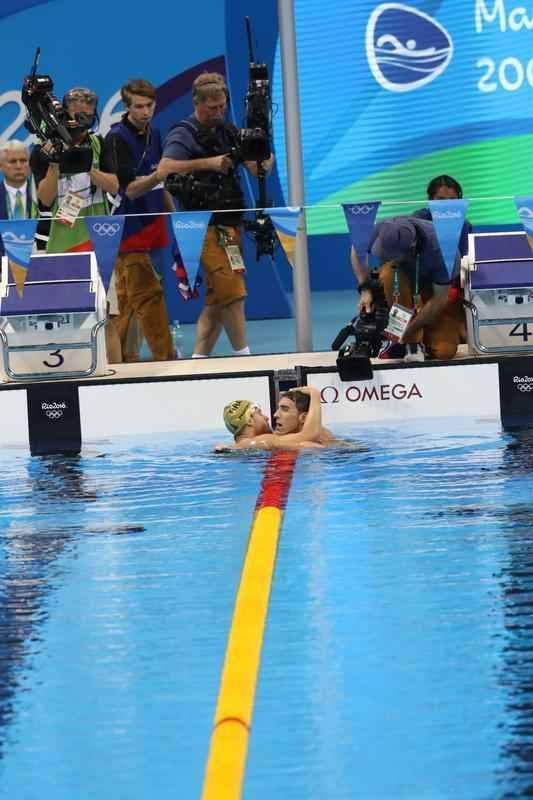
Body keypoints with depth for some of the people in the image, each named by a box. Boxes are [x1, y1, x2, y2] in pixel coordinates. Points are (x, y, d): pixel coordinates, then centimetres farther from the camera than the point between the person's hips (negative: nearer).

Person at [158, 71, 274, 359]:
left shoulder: (228, 131, 15)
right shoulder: (183, 134, -7)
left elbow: (257, 169, 15)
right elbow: (165, 168, -23)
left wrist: (265, 161, -8)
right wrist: (206, 163, -25)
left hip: (230, 224, 8)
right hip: (207, 226, -8)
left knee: (217, 300, 8)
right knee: (233, 292, -11)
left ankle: (198, 360, 11)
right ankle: (243, 356, -5)